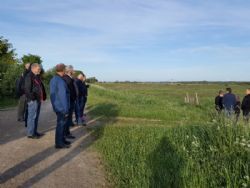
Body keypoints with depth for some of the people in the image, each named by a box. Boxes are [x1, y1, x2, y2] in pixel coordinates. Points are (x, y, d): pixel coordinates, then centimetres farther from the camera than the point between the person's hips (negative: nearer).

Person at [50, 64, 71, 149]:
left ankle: (62, 139, 30)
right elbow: (63, 96, -21)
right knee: (61, 124, -1)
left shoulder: (53, 79, 10)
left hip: (57, 106, 9)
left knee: (62, 123, 19)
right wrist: (66, 109, -17)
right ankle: (59, 143, 8)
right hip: (61, 107, -9)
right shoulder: (60, 81, -20)